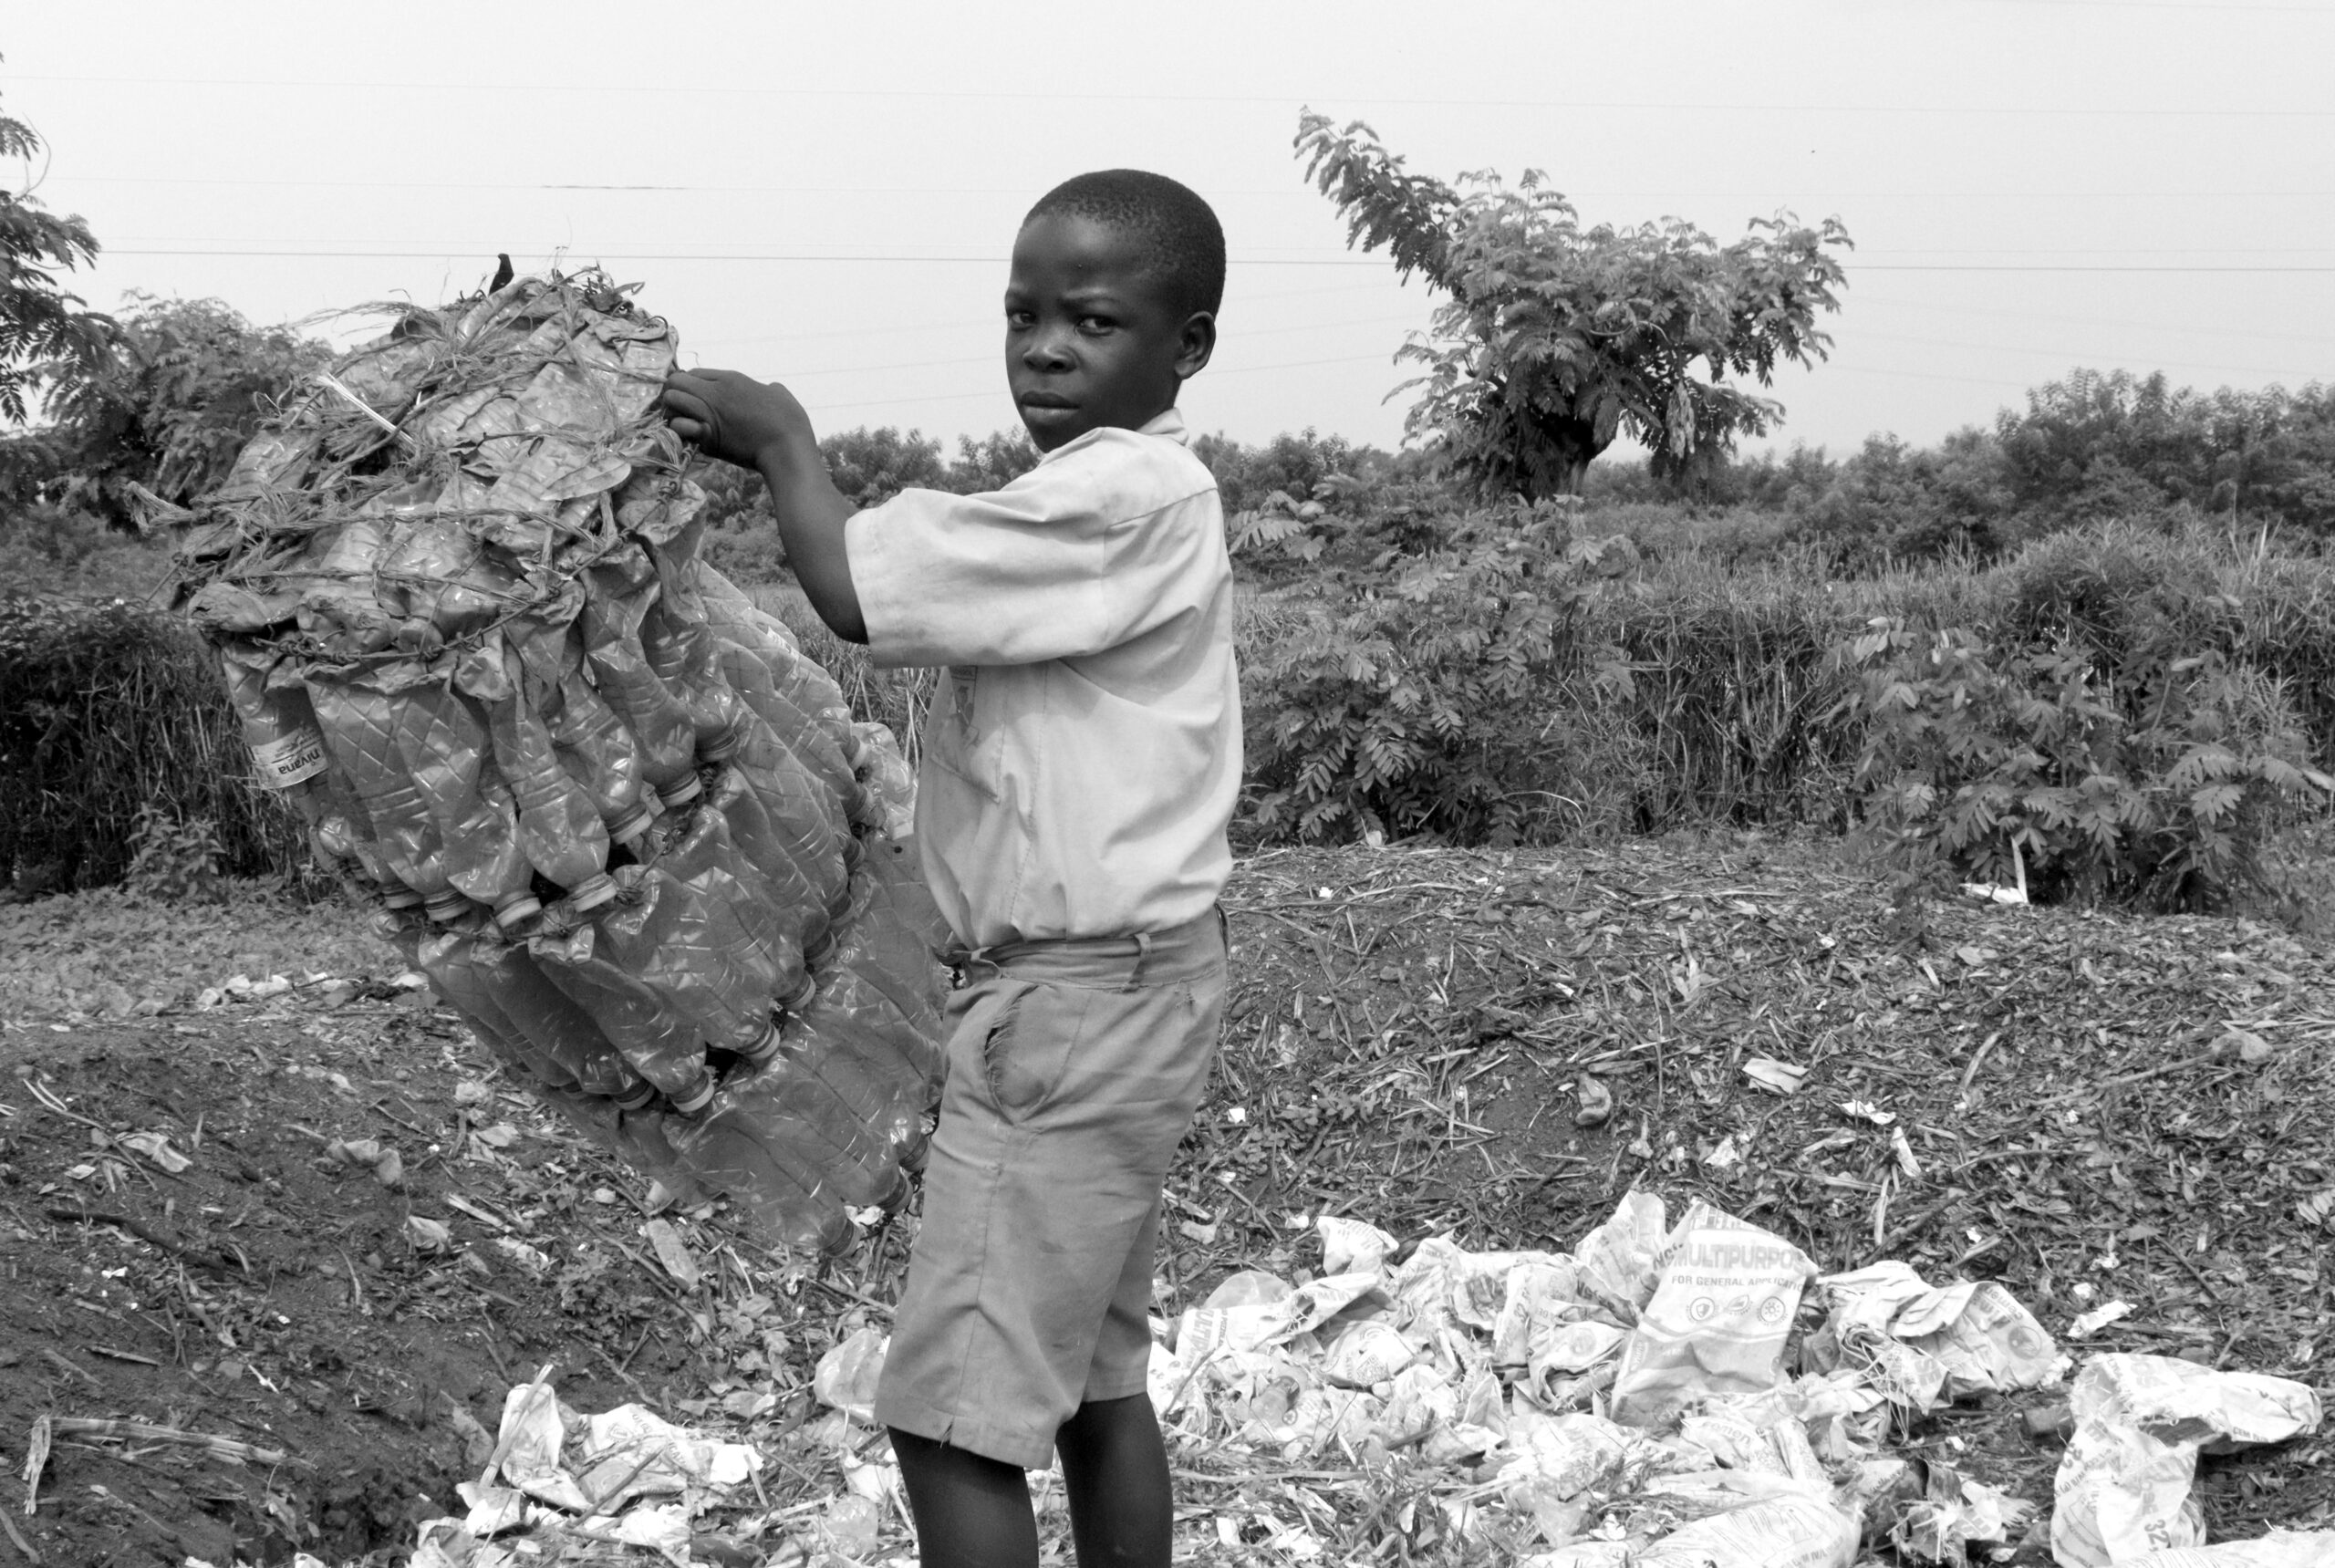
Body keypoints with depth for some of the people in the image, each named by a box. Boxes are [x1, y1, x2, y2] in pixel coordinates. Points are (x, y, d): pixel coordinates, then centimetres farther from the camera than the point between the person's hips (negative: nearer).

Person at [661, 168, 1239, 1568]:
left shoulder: (1124, 492, -19)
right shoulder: (1135, 492, 13)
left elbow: (856, 593, -20)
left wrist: (783, 439, -7)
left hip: (1077, 994, -11)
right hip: (1119, 987, 11)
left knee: (954, 1410, -6)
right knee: (1093, 1374, 18)